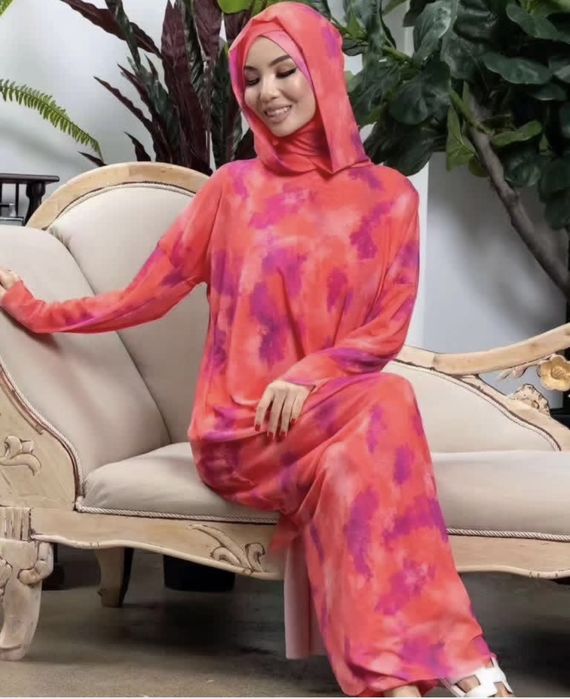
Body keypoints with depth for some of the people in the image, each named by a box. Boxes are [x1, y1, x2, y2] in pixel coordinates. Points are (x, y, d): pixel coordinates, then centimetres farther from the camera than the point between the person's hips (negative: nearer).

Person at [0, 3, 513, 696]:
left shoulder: (388, 195, 10)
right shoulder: (234, 187, 9)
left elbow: (388, 327, 2)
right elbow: (146, 294, 12)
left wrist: (310, 377, -15)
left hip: (328, 417, 1)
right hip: (239, 431, -1)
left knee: (344, 466, -38)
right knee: (385, 403, -34)